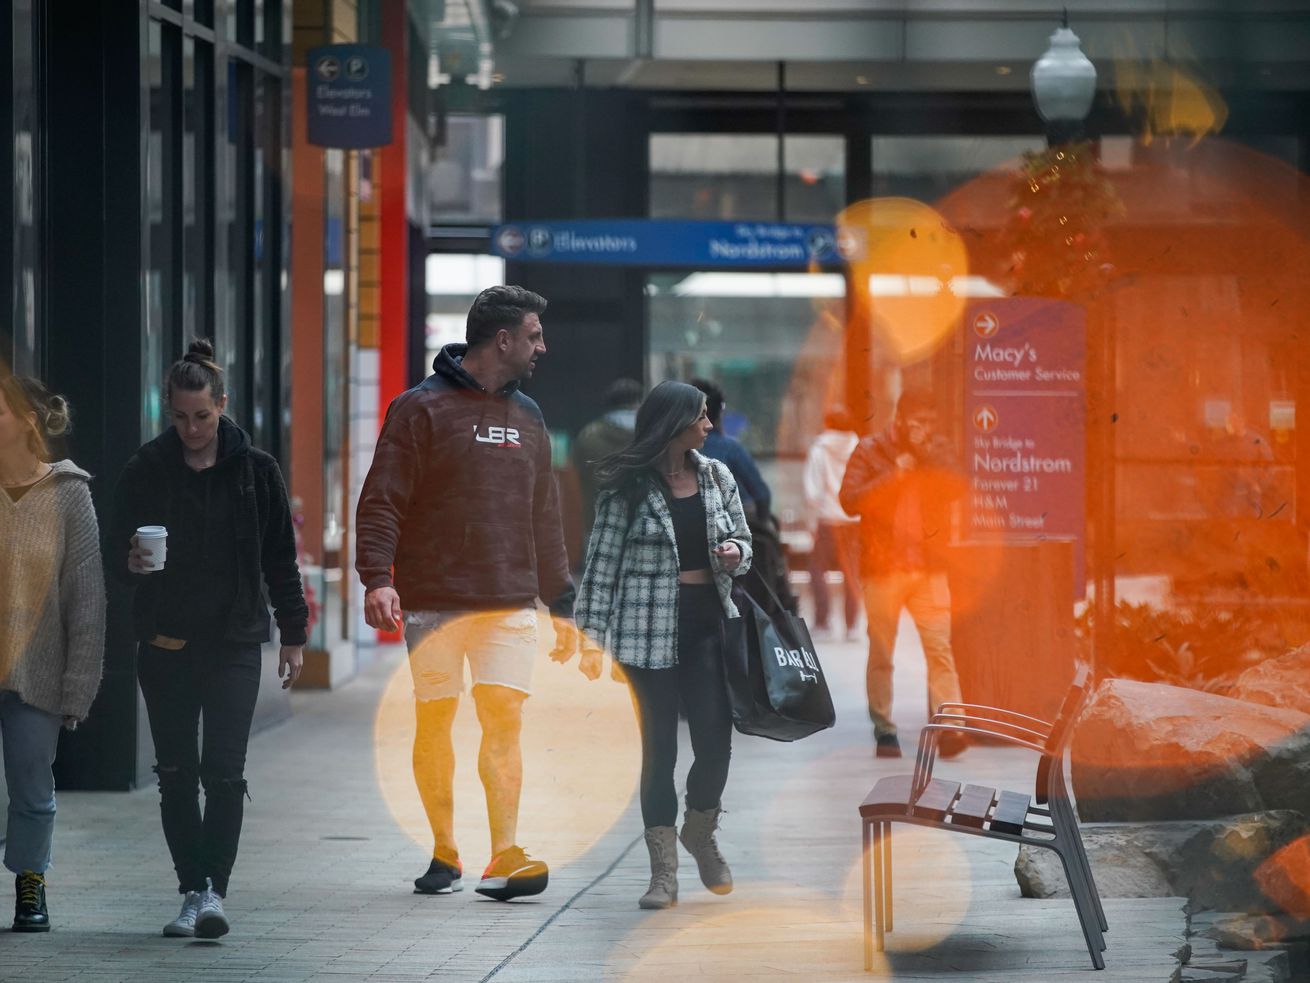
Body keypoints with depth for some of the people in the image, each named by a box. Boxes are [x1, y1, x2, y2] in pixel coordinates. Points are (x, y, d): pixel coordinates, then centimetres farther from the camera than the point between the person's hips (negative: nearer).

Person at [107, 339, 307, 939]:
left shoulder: (255, 471, 1)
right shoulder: (144, 472, 1)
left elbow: (281, 559, 7)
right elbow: (115, 554, 5)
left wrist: (293, 634, 6)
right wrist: (131, 563, -18)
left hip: (235, 642, -2)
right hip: (165, 644, 2)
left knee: (224, 771, -11)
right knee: (176, 773, 6)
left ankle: (212, 890, -13)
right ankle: (193, 890, 14)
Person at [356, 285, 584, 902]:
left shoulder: (526, 418, 17)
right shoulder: (422, 409, -2)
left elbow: (545, 519, 22)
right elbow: (382, 499, -7)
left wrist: (562, 605, 21)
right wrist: (378, 578, -20)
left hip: (510, 603, 4)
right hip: (435, 599, -4)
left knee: (504, 719, -8)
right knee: (434, 722, 1)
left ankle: (503, 857, -12)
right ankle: (444, 855, 12)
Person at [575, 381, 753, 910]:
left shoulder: (717, 478, 9)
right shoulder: (627, 488, -5)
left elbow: (742, 539, 19)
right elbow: (602, 563, -4)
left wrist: (735, 553, -5)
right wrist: (592, 633, -9)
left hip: (709, 623, 3)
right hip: (650, 628, -3)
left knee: (716, 740, -3)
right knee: (659, 747, 1)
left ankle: (700, 831, 26)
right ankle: (663, 870, 9)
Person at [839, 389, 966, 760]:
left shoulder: (938, 449, 10)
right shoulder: (869, 450, 2)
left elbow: (953, 489, -5)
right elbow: (850, 500, -9)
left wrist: (926, 453, -14)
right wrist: (893, 475, -15)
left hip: (929, 567, 1)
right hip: (882, 566, -1)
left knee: (940, 648, -10)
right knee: (881, 654, 3)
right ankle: (884, 730, 11)